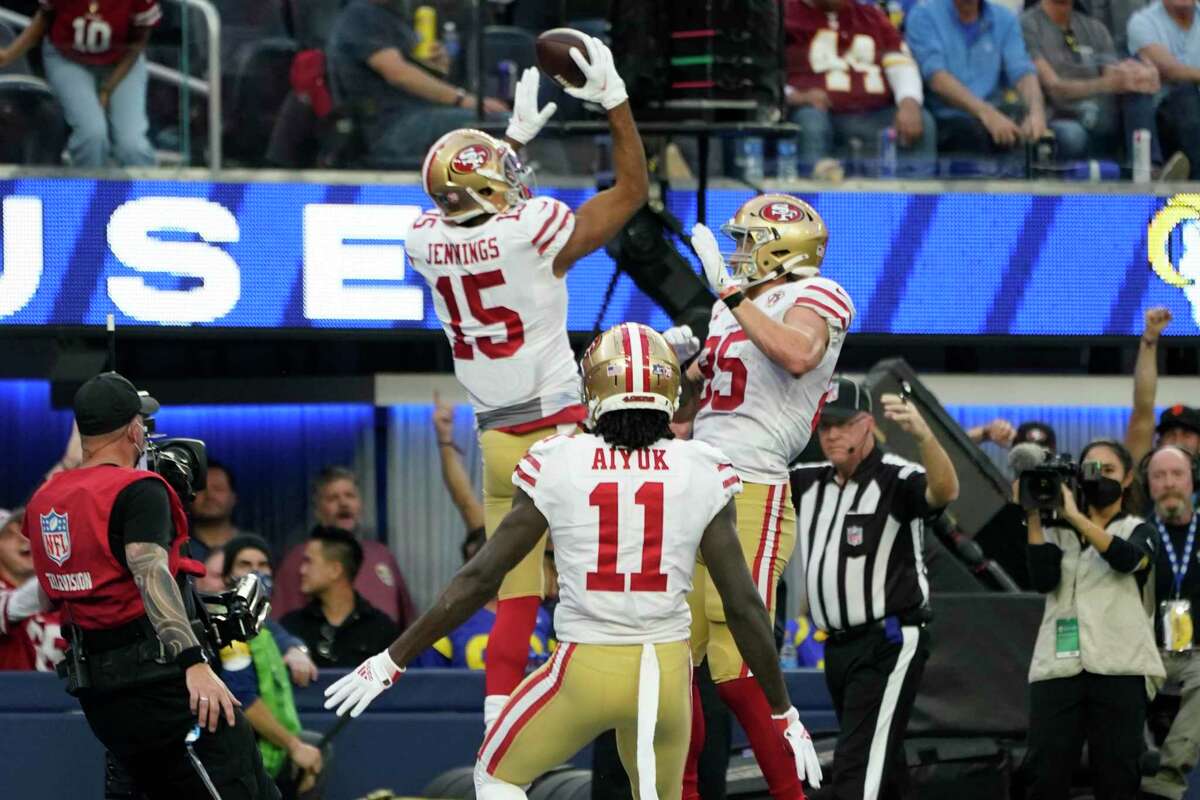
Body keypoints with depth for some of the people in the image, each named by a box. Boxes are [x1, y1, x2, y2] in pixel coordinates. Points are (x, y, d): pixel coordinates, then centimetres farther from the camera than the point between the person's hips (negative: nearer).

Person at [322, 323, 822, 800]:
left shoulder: (556, 468, -7)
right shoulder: (701, 475, -4)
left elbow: (480, 579, -4)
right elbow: (743, 604, -2)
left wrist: (393, 660, 6)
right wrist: (783, 713, 9)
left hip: (587, 669, -2)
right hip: (667, 671, 2)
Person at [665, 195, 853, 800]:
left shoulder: (811, 300, -5)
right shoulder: (730, 311, 19)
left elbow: (798, 355, -30)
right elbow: (687, 408, 30)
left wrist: (730, 291, -24)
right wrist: (681, 363, 10)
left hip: (752, 499, -9)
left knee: (738, 670, -13)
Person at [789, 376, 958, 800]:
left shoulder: (896, 479, -14)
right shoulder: (809, 482, 9)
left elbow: (944, 491, -34)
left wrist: (923, 435, -54)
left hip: (888, 644, -8)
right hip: (837, 646, 8)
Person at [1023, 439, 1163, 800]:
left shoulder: (1137, 530, 13)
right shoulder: (1057, 532, 17)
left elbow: (1128, 558, -11)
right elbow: (1044, 580, -1)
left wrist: (1075, 516, -16)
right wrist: (1034, 518, -6)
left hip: (1117, 667, -1)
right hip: (1058, 666, 1)